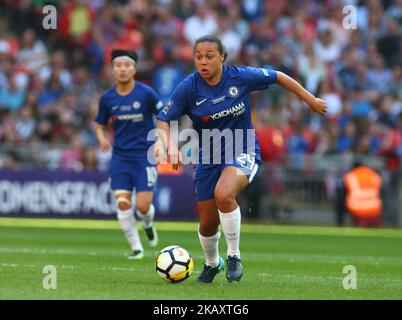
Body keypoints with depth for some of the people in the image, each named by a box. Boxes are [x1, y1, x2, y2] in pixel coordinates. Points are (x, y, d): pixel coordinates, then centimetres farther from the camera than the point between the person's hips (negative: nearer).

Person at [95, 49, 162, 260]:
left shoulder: (146, 93, -8)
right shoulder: (107, 98, 1)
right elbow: (101, 126, 13)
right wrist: (102, 139, -9)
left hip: (144, 156, -3)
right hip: (120, 157, 3)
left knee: (143, 206, -8)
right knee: (122, 203, -9)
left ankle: (148, 224, 30)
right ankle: (136, 248, 7)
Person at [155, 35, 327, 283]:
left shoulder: (241, 77, -14)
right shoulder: (188, 88, -13)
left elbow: (278, 77, 2)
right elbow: (164, 120, -7)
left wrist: (311, 100, 8)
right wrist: (170, 144, -28)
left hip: (242, 151, -3)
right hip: (208, 157, 3)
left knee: (223, 194, -34)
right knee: (208, 224, 6)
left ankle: (234, 255, -13)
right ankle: (212, 263, 41)